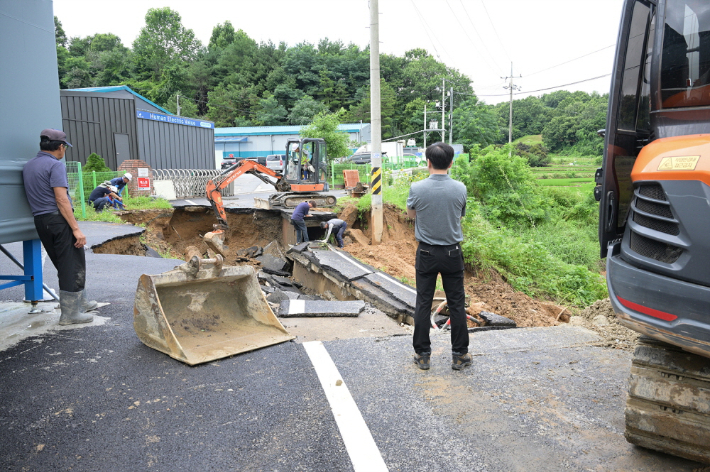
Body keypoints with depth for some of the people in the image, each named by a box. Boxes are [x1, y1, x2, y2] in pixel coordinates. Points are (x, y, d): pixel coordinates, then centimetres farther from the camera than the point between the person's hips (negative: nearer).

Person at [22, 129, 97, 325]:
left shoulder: (28, 165, 16)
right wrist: (76, 229, -20)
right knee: (73, 266, -1)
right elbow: (61, 200, -19)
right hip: (58, 220, -9)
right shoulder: (55, 165, -11)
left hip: (40, 220, 9)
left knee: (64, 266, 18)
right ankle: (70, 313, 1)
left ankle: (80, 302, 29)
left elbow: (35, 196, 21)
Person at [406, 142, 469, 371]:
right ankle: (459, 355, 19)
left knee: (423, 303, 8)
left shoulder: (417, 189, -11)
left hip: (426, 253, -1)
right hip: (452, 252, 1)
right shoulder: (460, 189, -7)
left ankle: (422, 354, 16)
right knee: (456, 304, 10)